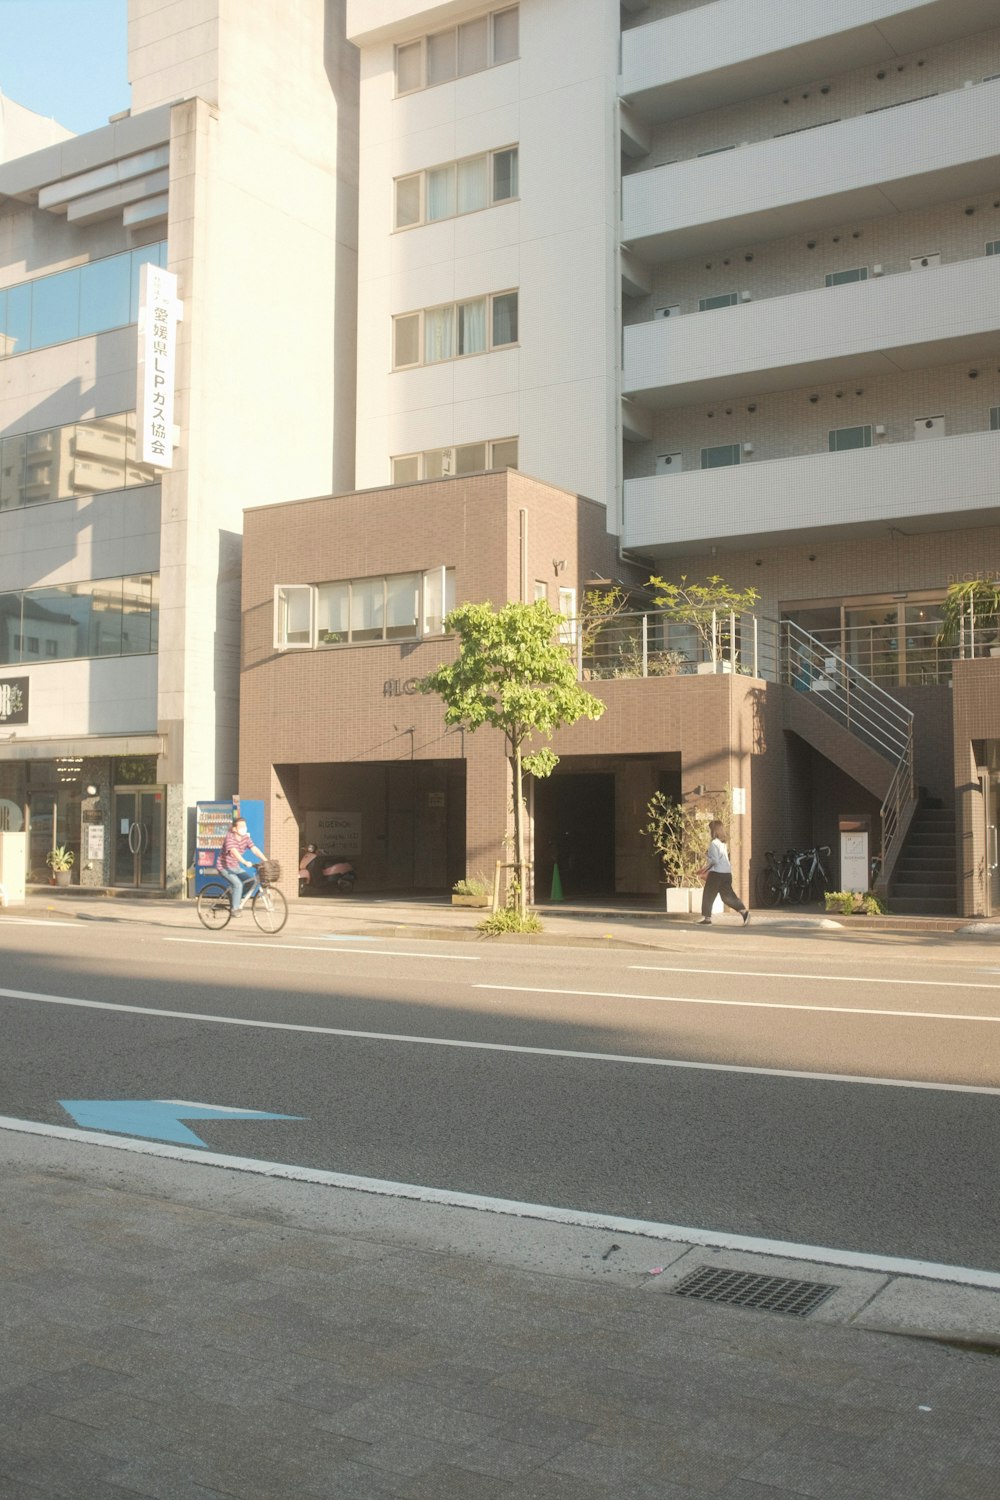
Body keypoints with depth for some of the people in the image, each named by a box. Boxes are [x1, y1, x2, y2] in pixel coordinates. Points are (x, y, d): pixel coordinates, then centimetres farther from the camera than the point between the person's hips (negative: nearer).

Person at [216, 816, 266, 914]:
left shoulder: (246, 837, -3)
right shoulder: (229, 837, -23)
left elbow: (255, 849, -12)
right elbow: (234, 851, -38)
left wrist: (266, 861, -25)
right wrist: (245, 862, -52)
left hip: (235, 867, 7)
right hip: (224, 866, -7)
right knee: (238, 884, -25)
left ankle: (237, 898, 12)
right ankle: (235, 909, -13)